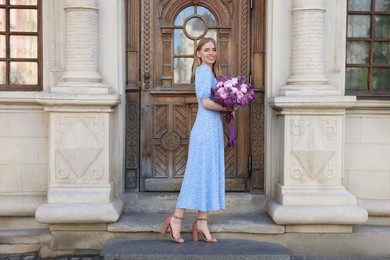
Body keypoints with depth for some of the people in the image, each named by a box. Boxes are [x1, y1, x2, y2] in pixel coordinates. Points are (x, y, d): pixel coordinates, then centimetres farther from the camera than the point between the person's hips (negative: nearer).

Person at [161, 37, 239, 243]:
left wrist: (228, 109, 3)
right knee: (200, 174, -6)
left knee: (211, 175, 9)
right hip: (206, 128, -9)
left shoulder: (211, 72, 20)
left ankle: (201, 222, 13)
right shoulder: (203, 70, -9)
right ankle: (176, 219, 2)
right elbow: (206, 102, -17)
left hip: (214, 129, 9)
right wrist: (229, 108, -9)